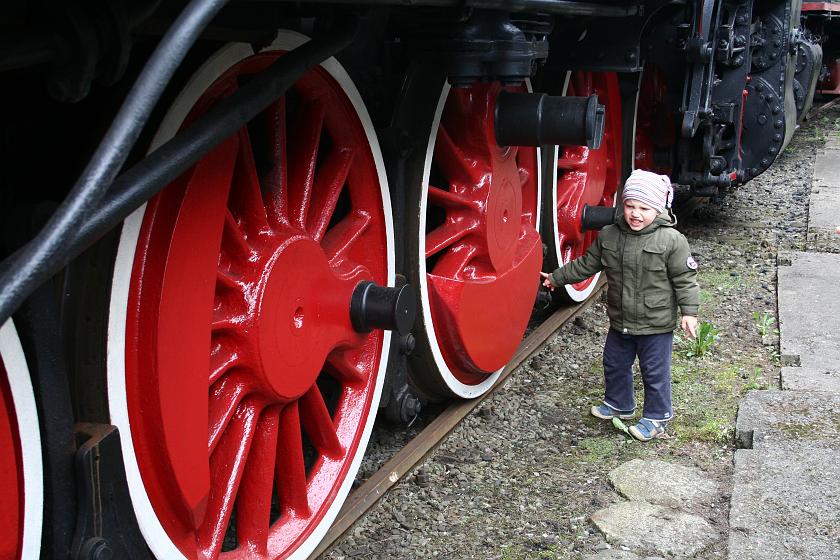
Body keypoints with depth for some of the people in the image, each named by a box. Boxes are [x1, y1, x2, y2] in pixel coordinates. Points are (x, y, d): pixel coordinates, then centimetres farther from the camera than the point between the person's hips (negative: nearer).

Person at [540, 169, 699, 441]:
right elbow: (586, 264, 9)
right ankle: (618, 404, 43)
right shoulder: (609, 235, -2)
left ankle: (657, 418, 26)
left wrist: (689, 312, -15)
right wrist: (556, 278, 12)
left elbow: (685, 279, -12)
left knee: (655, 372, 7)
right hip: (620, 322, 6)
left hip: (656, 325, -5)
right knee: (614, 364, 21)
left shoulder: (671, 240, -16)